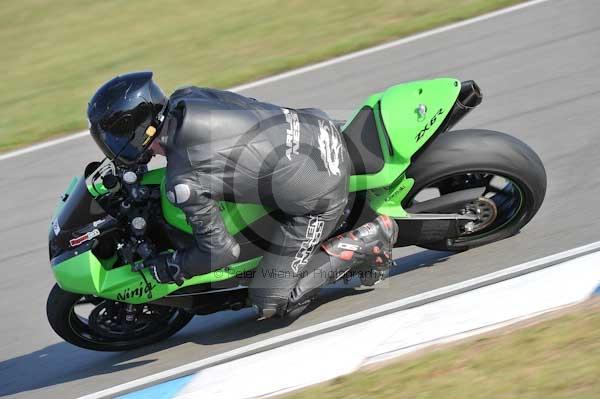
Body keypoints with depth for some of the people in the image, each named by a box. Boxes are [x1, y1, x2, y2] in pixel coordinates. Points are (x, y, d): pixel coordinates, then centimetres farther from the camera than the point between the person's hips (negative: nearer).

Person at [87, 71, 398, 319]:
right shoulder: (185, 99, -3)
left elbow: (220, 251, -13)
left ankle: (368, 242, 0)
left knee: (271, 303, 4)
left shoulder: (183, 184, -22)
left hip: (317, 199, -8)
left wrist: (164, 269, 3)